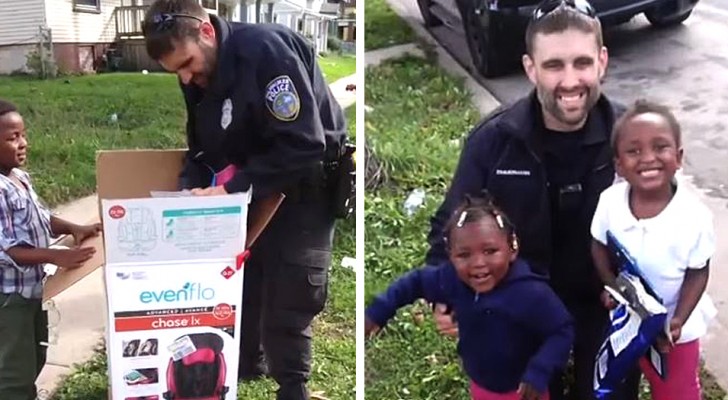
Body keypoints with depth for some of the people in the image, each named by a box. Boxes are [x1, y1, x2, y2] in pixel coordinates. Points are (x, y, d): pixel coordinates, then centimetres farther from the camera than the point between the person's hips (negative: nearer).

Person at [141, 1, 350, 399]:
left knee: (286, 299, -5)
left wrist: (235, 188, -29)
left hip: (305, 185, -7)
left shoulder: (265, 50, -27)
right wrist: (190, 188, -11)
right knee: (239, 289, 11)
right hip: (253, 188, 7)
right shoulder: (198, 77, -1)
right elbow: (203, 149, 9)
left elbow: (304, 146, -31)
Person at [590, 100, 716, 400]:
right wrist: (612, 287, -18)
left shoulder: (695, 216, -28)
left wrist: (678, 320, -22)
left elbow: (698, 273, -14)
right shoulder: (610, 201, -23)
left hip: (673, 324, -2)